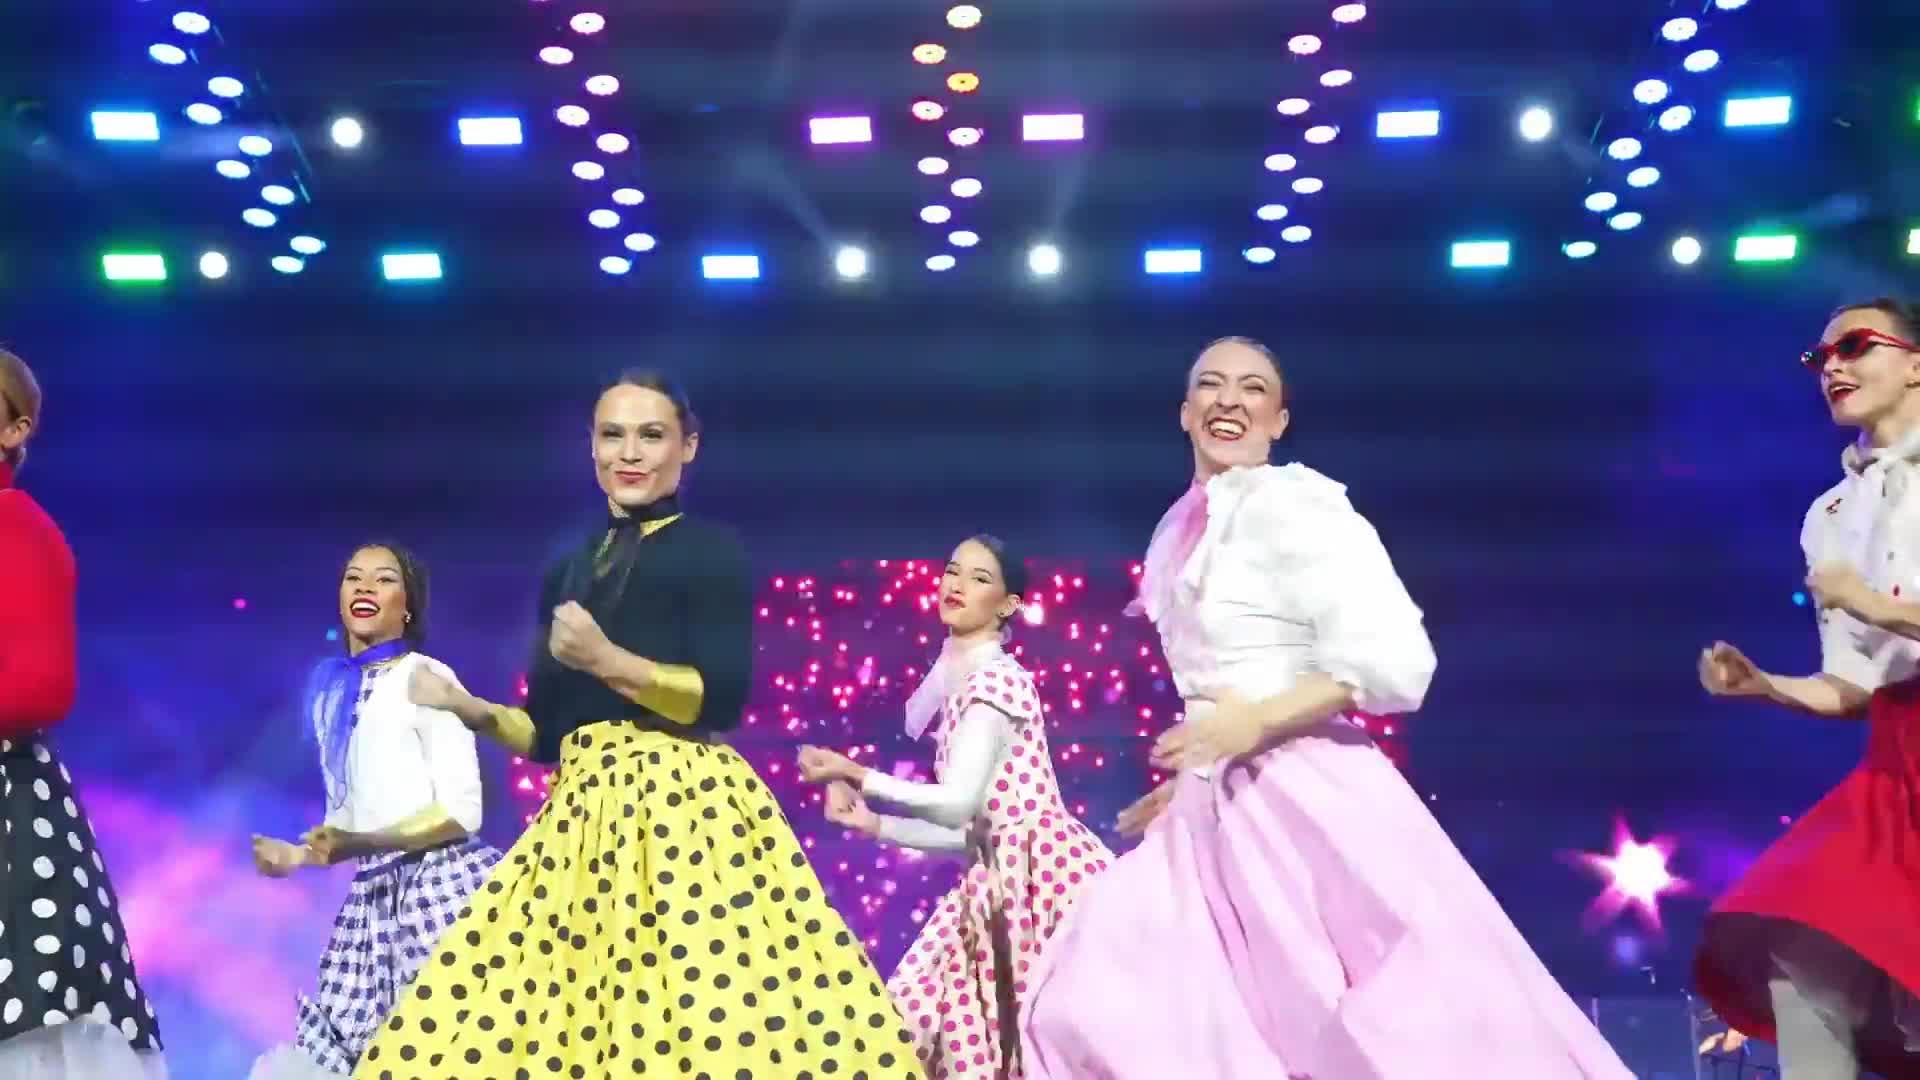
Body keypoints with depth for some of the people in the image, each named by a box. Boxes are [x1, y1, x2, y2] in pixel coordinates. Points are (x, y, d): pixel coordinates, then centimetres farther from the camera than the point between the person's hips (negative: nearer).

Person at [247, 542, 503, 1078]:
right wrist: (300, 855, 6)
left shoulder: (426, 677, -5)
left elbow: (462, 810, -11)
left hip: (439, 883, -7)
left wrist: (360, 844, -18)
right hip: (374, 894, 7)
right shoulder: (334, 694, 16)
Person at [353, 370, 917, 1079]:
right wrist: (468, 709, 5)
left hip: (682, 802, -6)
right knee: (560, 1023, -1)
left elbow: (722, 700, -10)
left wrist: (606, 659, -18)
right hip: (584, 811, 6)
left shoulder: (710, 550, 1)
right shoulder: (570, 574, 20)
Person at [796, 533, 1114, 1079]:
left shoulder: (995, 679, -9)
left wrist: (855, 776, -13)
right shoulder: (958, 686, 17)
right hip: (1000, 882, 9)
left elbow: (958, 804, -18)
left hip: (1043, 870, -9)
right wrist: (873, 823, 9)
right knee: (917, 1017, 4)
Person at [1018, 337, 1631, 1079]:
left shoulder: (1295, 502, -9)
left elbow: (1398, 661, -19)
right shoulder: (1180, 531, 15)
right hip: (1212, 815, 9)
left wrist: (1255, 722, -20)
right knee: (1102, 1006, 4)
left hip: (1304, 805, -8)